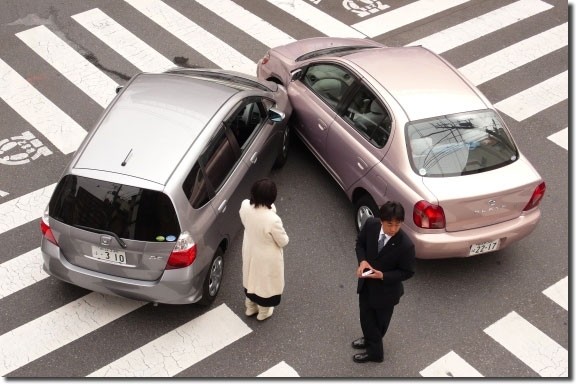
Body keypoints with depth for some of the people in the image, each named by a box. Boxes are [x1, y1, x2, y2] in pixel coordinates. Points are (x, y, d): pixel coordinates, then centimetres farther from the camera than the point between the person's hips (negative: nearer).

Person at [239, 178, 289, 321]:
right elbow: (283, 241, -20)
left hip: (249, 251, 5)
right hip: (267, 258, -5)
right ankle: (263, 312, 50)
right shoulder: (273, 220, -40)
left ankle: (250, 307, 56)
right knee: (265, 282, 24)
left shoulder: (245, 206, -23)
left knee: (251, 277, 32)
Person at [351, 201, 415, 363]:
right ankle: (370, 340, 54)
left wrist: (383, 276, -29)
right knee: (366, 316, 24)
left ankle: (374, 350, 46)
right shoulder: (371, 224, -21)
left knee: (380, 321, 20)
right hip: (366, 281, 4)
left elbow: (407, 272, -18)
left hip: (386, 288, -4)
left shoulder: (405, 245, -33)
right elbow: (360, 242, -1)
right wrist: (362, 260, -19)